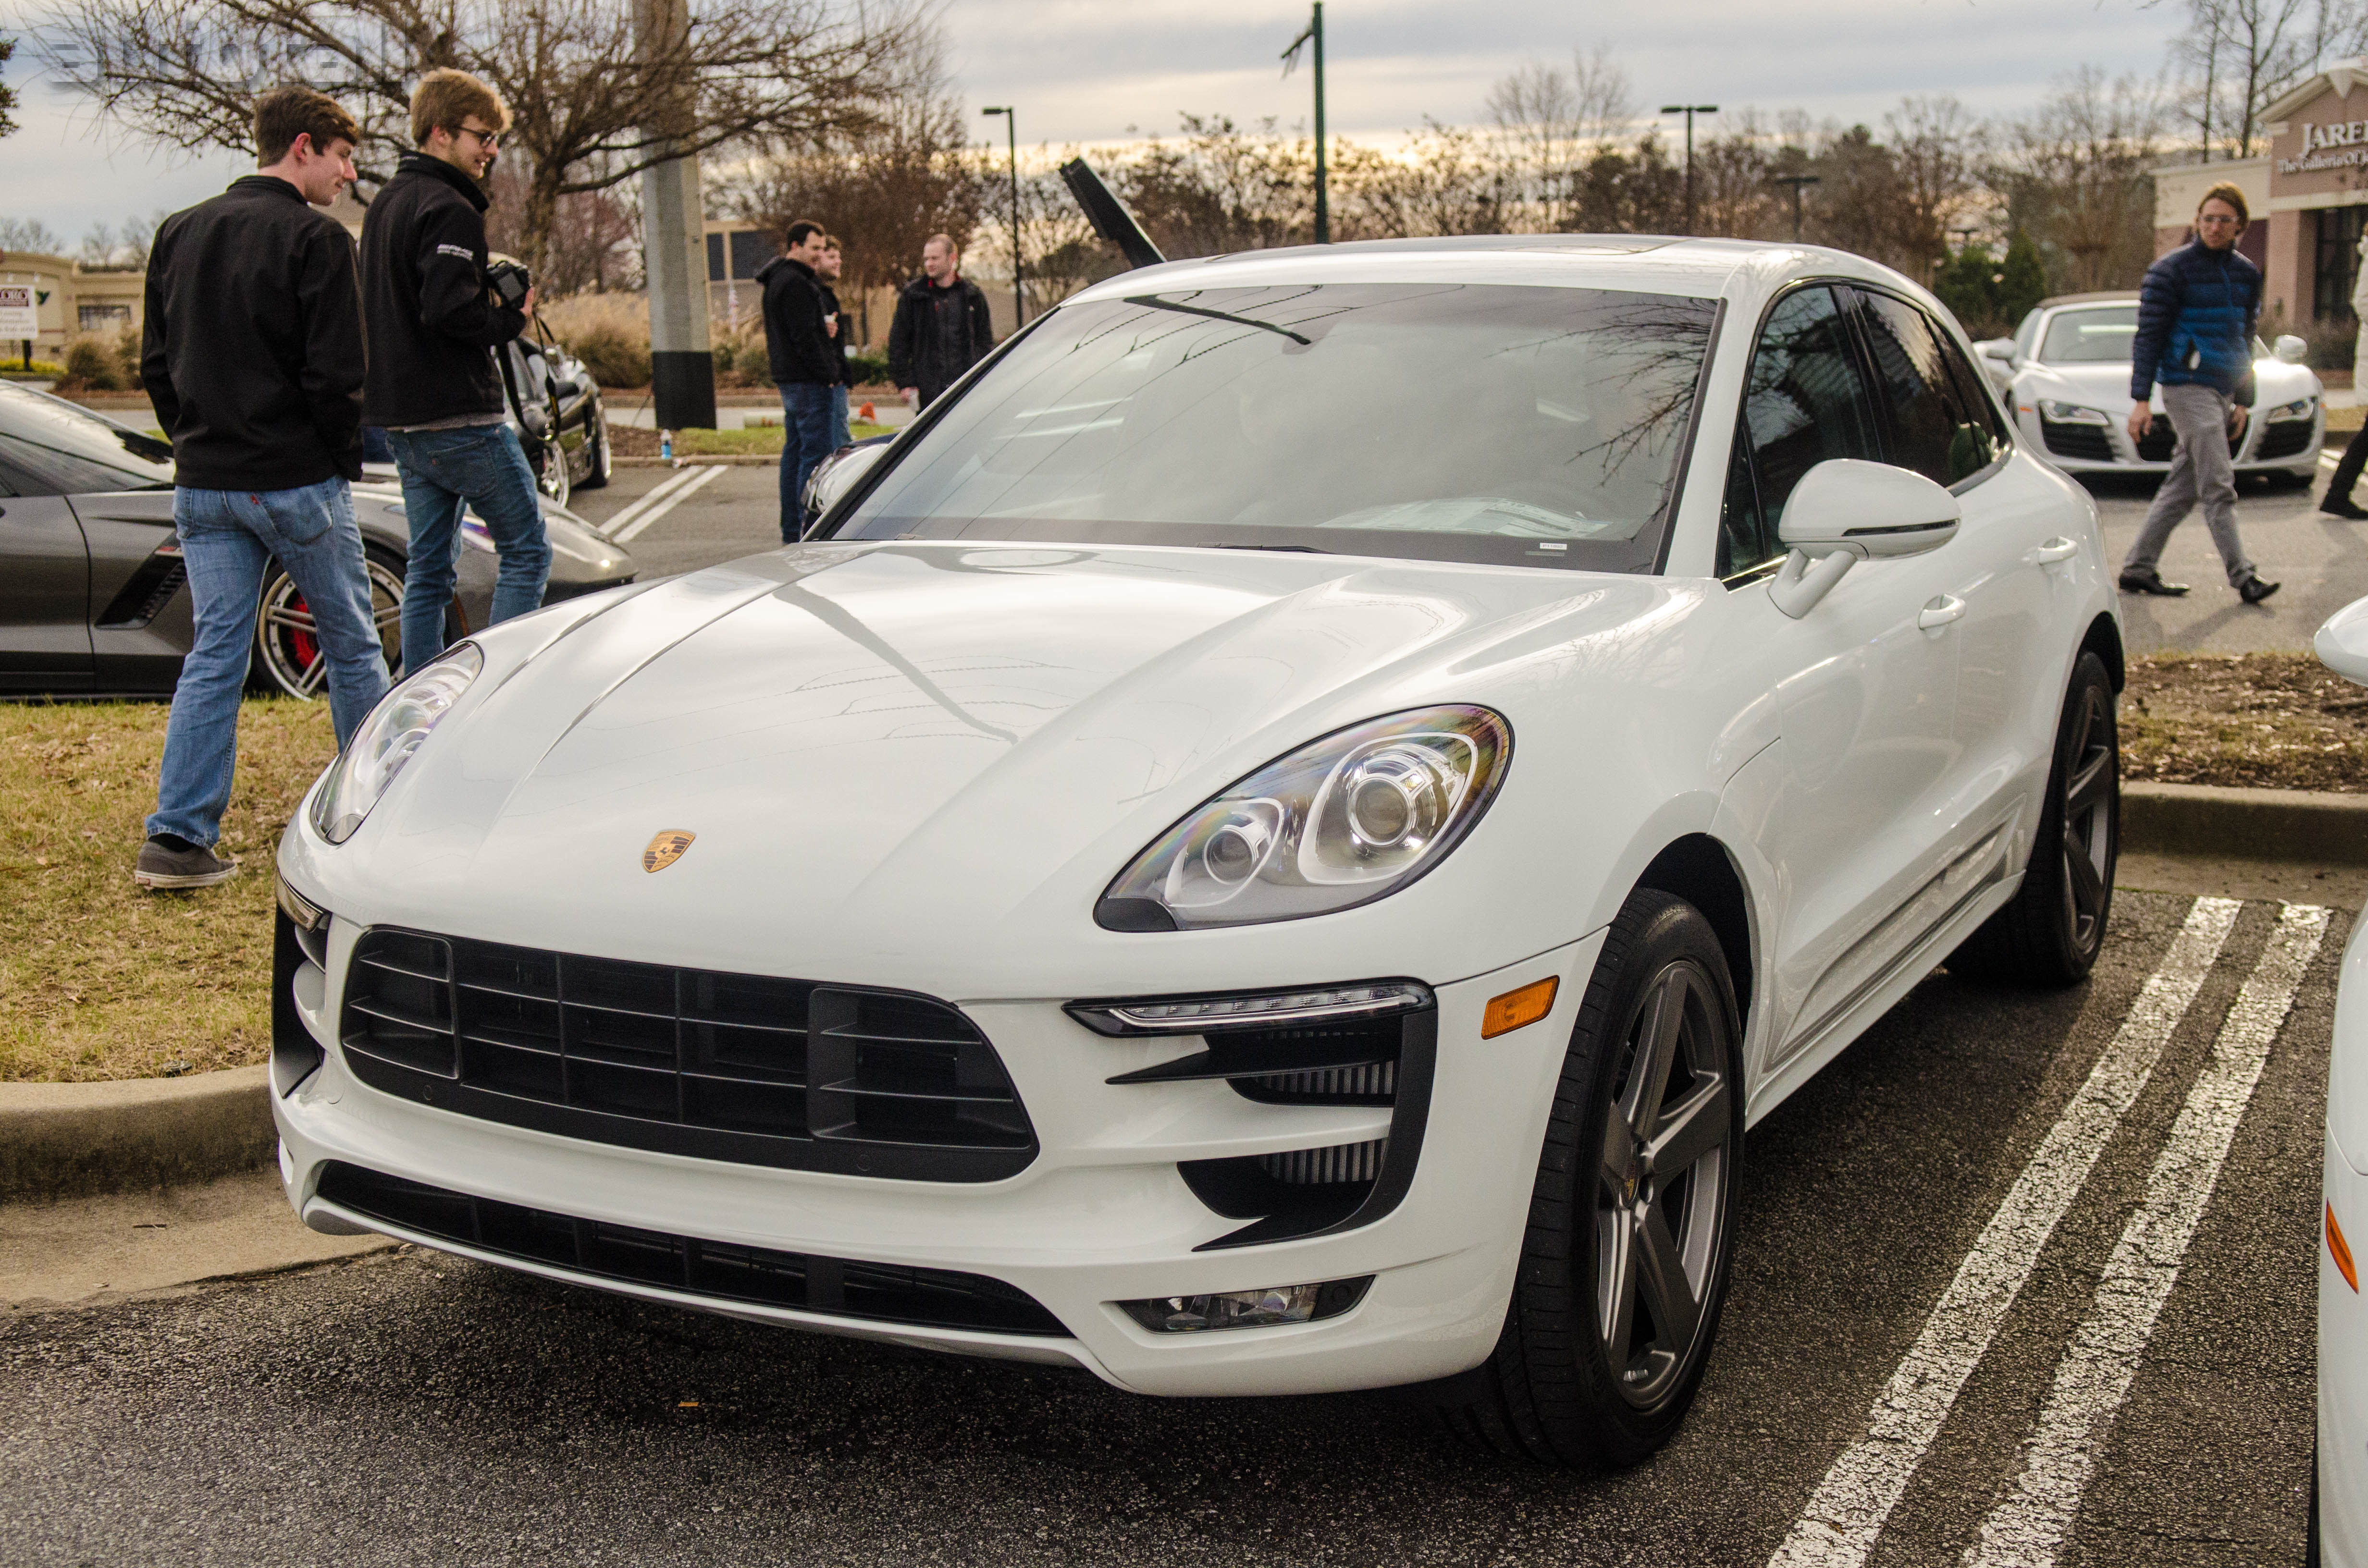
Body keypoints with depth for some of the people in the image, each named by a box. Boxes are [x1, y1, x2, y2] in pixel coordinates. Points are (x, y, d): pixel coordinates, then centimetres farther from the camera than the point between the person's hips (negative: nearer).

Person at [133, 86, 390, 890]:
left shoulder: (179, 234, 11)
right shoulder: (314, 239, -10)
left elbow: (155, 365, 13)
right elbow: (334, 375, -14)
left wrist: (197, 446, 17)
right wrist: (346, 460, 0)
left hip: (203, 488, 6)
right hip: (299, 483, -5)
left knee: (215, 654, 6)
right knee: (352, 647, 10)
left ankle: (178, 837, -2)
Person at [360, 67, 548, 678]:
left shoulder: (385, 204, 17)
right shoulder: (450, 209, -13)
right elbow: (449, 309, -24)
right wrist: (511, 319, -8)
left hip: (402, 419, 9)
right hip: (461, 417, -9)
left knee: (428, 567, 11)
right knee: (526, 549, 0)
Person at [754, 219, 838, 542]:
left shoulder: (778, 280, 18)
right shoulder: (795, 283, -15)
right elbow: (804, 336, -20)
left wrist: (823, 326, 6)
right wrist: (828, 374, -16)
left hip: (789, 380, 11)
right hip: (809, 382, -11)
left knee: (794, 451, 13)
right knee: (816, 453, -10)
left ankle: (791, 531, 18)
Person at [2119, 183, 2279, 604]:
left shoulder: (2247, 275, 14)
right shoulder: (2173, 270, -6)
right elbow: (2148, 336, -8)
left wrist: (2243, 401, 19)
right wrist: (2141, 400, -13)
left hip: (2221, 391, 7)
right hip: (2188, 387, -7)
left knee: (2182, 488, 9)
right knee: (2218, 487, -11)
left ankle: (2139, 569, 15)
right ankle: (2242, 576, -10)